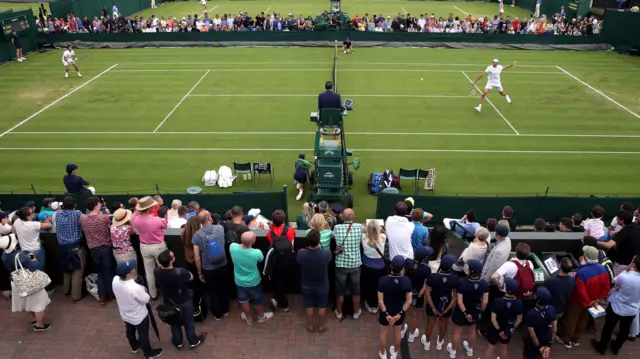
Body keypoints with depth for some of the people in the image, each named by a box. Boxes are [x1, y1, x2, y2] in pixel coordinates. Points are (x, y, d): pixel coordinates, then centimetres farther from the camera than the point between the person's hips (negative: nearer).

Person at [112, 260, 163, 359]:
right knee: (143, 335, 21)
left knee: (130, 331, 32)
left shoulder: (115, 280, -23)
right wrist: (143, 290, -7)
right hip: (139, 317, -6)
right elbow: (146, 300, -24)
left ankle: (134, 346, 60)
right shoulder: (135, 288, -42)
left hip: (125, 315, 6)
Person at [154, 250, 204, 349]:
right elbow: (191, 277, -14)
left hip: (169, 301, 3)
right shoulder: (180, 272, -39)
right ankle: (193, 342, 43)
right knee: (188, 322, 22)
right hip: (184, 301, -3)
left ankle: (178, 342, 49)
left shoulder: (156, 272, -28)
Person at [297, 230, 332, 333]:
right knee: (321, 307, 23)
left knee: (309, 307, 23)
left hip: (307, 286, 1)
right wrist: (319, 247, 8)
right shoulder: (326, 253, -32)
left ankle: (310, 327, 42)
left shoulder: (301, 253, -30)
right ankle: (321, 327, 42)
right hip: (322, 286, -1)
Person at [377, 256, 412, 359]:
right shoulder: (407, 281, -23)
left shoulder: (383, 280, -28)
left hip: (385, 312, -1)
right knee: (397, 332, 27)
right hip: (399, 311, 2)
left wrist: (386, 314, -14)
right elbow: (409, 301, -17)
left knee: (383, 333, 24)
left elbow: (380, 301, -23)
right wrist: (400, 313, -11)